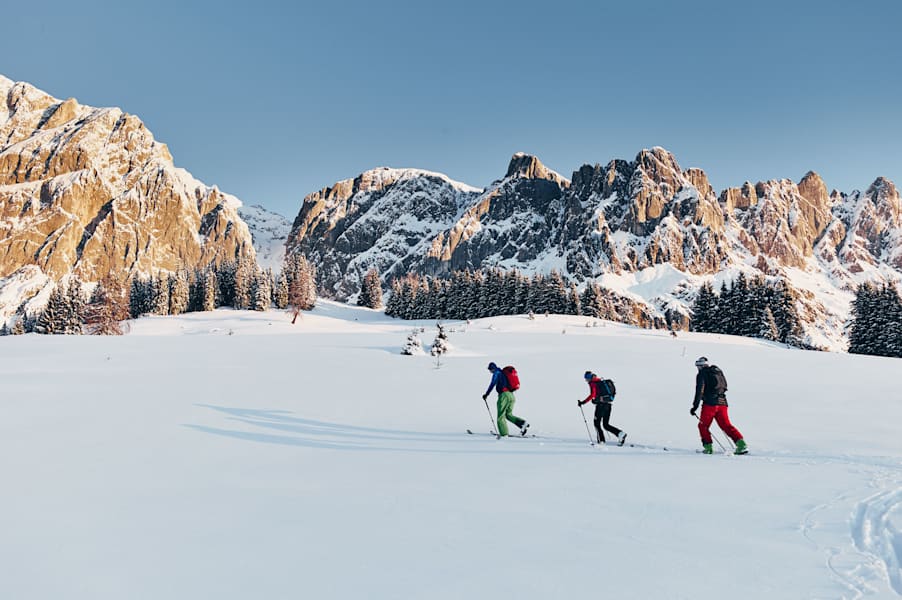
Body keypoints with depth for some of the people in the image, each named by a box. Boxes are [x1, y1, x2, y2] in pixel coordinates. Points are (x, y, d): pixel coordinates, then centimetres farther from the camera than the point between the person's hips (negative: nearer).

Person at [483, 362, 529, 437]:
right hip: (511, 395, 8)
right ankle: (523, 423, -2)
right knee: (509, 414, 15)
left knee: (501, 415, -2)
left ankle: (504, 433, -7)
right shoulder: (503, 373, 23)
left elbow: (492, 384, -12)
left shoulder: (496, 373, -2)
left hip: (504, 394, -8)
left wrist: (486, 394, -9)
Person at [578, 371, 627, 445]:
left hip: (601, 404, -8)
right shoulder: (601, 381, 20)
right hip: (609, 405, 8)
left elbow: (592, 395, -18)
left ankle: (601, 441, -4)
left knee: (597, 423, 3)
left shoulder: (592, 383, -5)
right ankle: (620, 434, -4)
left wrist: (583, 402, -16)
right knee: (606, 425, 13)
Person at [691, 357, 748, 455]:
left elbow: (699, 391, -10)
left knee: (703, 425, 8)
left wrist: (695, 406, -9)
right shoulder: (718, 371, 18)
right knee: (726, 425, 8)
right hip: (722, 402, 6)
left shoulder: (702, 374, -1)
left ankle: (708, 447, 3)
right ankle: (741, 443, -6)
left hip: (710, 403, -6)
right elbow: (724, 386, 23)